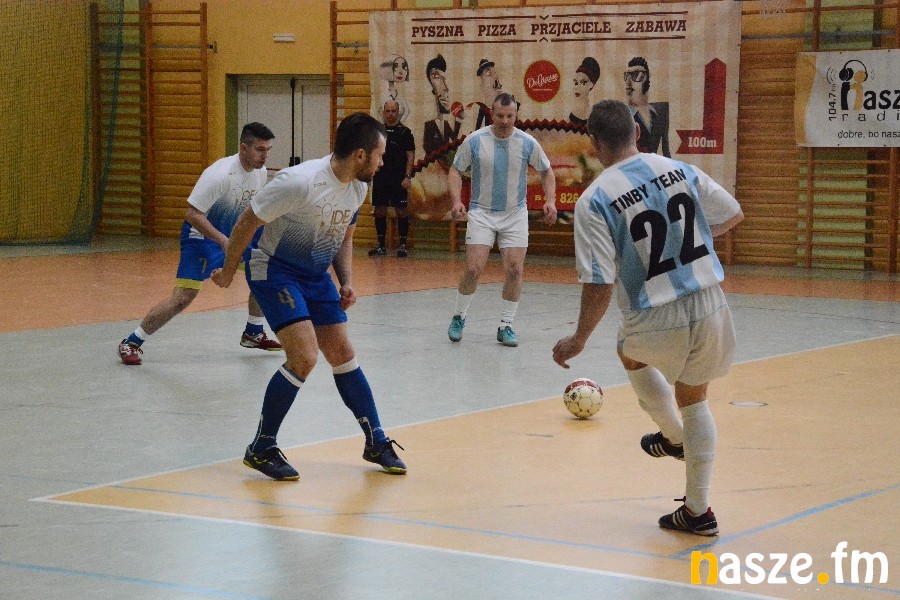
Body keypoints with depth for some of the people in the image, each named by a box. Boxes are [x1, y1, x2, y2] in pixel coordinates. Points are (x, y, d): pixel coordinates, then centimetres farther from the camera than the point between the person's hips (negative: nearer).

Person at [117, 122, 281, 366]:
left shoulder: (260, 171, -4)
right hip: (202, 236, -8)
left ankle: (253, 334, 24)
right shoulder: (221, 174, -29)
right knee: (183, 297, -15)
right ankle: (131, 343, -5)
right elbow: (193, 214, -28)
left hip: (232, 232, 8)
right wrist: (223, 241, -34)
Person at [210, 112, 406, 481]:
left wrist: (347, 283, 1)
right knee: (304, 357, -19)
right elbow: (247, 222, -17)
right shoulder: (299, 182, -28)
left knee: (343, 354, 8)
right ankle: (261, 450, -5)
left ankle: (376, 443, 20)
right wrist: (228, 272, -7)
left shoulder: (358, 187, -3)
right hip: (275, 271, -7)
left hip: (316, 275, 7)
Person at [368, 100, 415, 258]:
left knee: (401, 211, -3)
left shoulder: (405, 132, 0)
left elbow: (410, 156, -3)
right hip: (380, 178, 4)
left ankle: (403, 245, 2)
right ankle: (381, 246, 12)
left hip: (398, 179, -4)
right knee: (379, 211, 5)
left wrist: (407, 177, -12)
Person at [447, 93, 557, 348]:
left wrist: (550, 200, -8)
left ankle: (506, 326, 7)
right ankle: (459, 317, 12)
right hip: (482, 213, -1)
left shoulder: (527, 143, -7)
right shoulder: (475, 140, -10)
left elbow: (546, 171, 7)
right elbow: (455, 171, 0)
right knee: (473, 269, -11)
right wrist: (456, 200, -16)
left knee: (514, 271, -6)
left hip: (515, 215, 1)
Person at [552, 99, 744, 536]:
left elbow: (600, 283, -15)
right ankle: (698, 510, 27)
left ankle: (675, 436, 43)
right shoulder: (679, 170, 2)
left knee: (632, 354, 33)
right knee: (694, 398, 23)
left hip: (657, 321, -4)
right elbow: (733, 215, 14)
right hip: (710, 306, 4)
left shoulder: (594, 201, -12)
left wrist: (579, 340, -1)